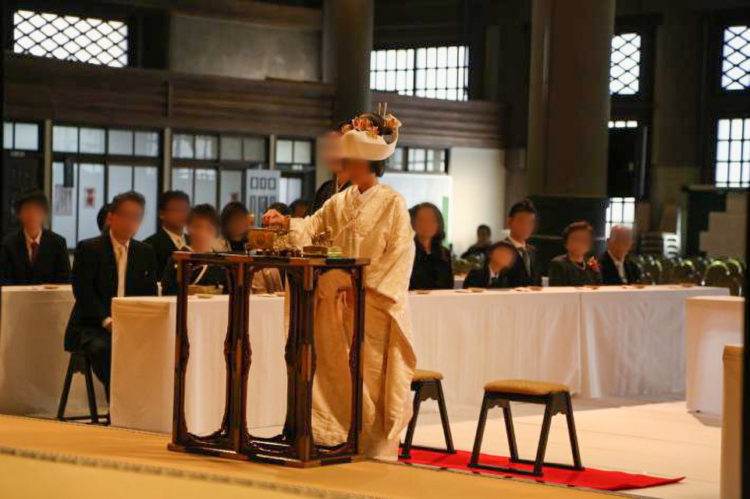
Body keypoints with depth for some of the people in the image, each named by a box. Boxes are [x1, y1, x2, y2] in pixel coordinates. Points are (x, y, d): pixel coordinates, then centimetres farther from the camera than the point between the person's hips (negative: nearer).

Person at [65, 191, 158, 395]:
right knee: (104, 348, -36)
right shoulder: (88, 249, 2)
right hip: (92, 327, -4)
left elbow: (150, 294, 12)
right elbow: (83, 291, -8)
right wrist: (107, 321, -21)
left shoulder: (146, 252, 15)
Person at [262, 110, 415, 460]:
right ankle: (341, 445, 10)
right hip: (339, 307, 6)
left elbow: (400, 254, -10)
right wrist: (287, 223, -7)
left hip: (374, 309, -6)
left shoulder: (392, 204, -6)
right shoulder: (340, 202, 11)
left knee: (372, 380, -4)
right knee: (337, 378, 4)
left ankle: (376, 455, 3)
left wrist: (364, 285, -15)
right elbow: (313, 227, 12)